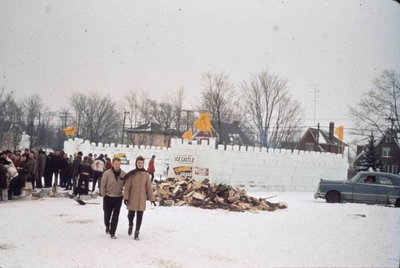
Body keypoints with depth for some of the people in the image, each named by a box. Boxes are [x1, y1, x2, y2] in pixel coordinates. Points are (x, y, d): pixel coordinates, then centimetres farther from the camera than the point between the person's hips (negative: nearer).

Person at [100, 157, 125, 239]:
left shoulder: (123, 174, -4)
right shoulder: (107, 173, -11)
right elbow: (103, 185, -6)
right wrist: (103, 195, -6)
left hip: (118, 198, 1)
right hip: (108, 197, -1)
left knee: (115, 216, 0)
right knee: (107, 214, 13)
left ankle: (112, 233, 7)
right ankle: (107, 226, 41)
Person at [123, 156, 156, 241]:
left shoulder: (146, 174, 1)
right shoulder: (131, 174, -4)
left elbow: (149, 187, 3)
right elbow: (127, 187, -4)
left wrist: (152, 198, 1)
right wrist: (125, 197, -11)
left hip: (141, 199, 1)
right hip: (132, 198, -1)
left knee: (139, 217, 3)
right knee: (131, 214, 6)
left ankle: (136, 233, 16)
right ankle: (130, 226, 39)